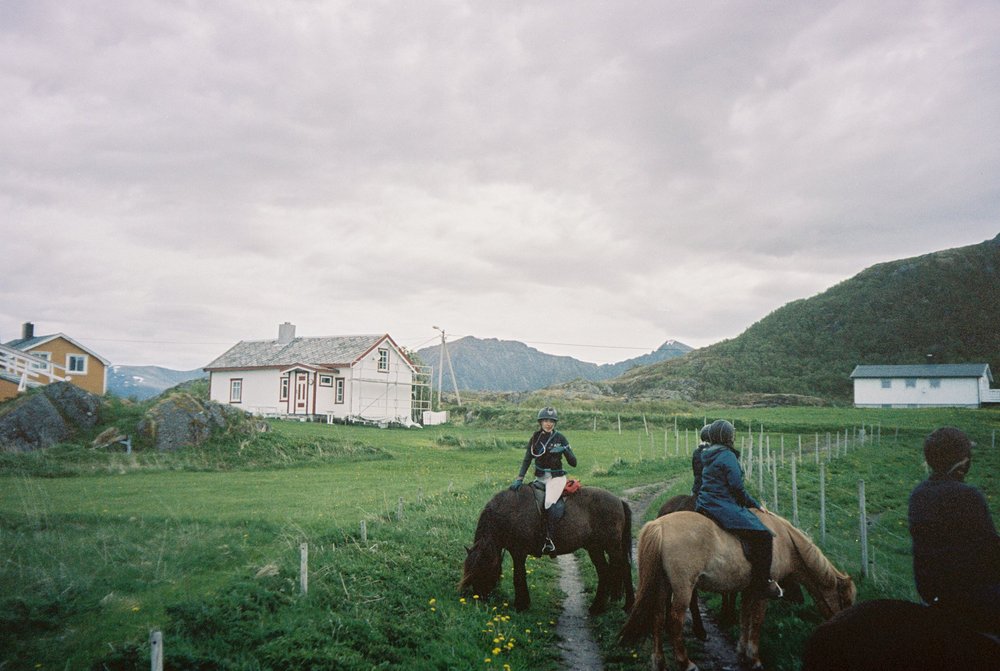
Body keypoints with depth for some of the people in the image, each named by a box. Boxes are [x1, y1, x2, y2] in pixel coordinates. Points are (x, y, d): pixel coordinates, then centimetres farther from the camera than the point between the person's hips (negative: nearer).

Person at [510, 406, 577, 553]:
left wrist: (565, 450, -22)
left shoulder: (560, 438, -3)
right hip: (539, 478, 5)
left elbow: (573, 463, -5)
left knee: (549, 503, -27)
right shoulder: (535, 438, 4)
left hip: (556, 477, -5)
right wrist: (519, 479, -8)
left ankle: (550, 539, -23)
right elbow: (527, 460, 3)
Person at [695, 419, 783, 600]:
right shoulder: (728, 456, -13)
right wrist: (755, 505, 0)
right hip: (723, 507, -10)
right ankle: (761, 585, -10)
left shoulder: (707, 455, 14)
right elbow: (737, 488, -16)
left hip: (703, 505, 10)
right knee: (761, 535, -10)